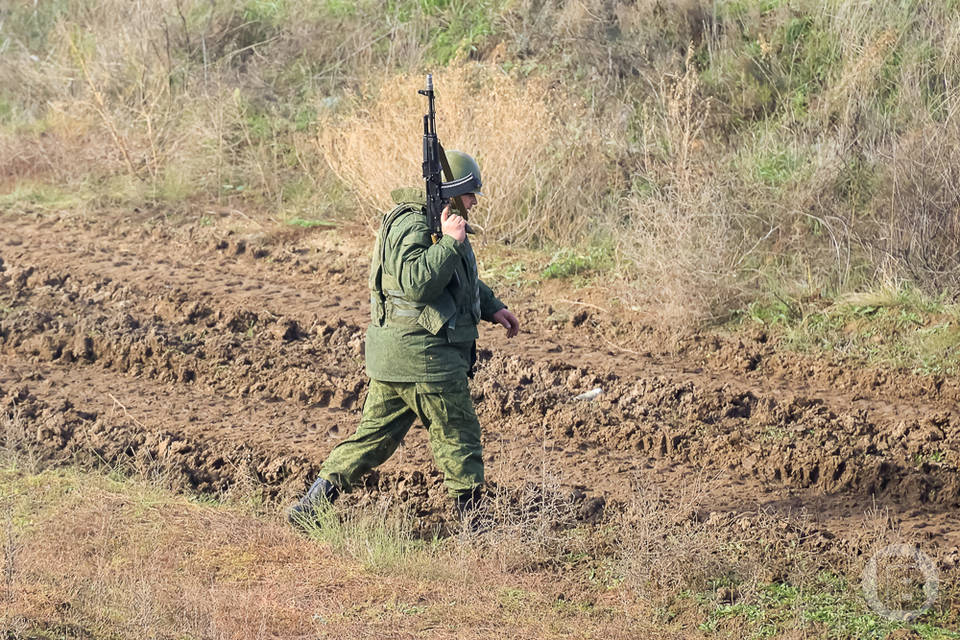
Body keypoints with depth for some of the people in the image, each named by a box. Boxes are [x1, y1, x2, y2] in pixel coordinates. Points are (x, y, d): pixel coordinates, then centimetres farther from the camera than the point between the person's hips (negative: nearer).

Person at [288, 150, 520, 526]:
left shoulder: (431, 223, 17)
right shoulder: (411, 226, -17)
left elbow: (462, 279, 31)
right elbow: (417, 282, -32)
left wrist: (492, 308, 24)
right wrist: (451, 242, -29)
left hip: (392, 359, 10)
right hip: (424, 360, -10)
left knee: (374, 437, 11)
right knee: (458, 439, 3)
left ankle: (310, 508, 9)